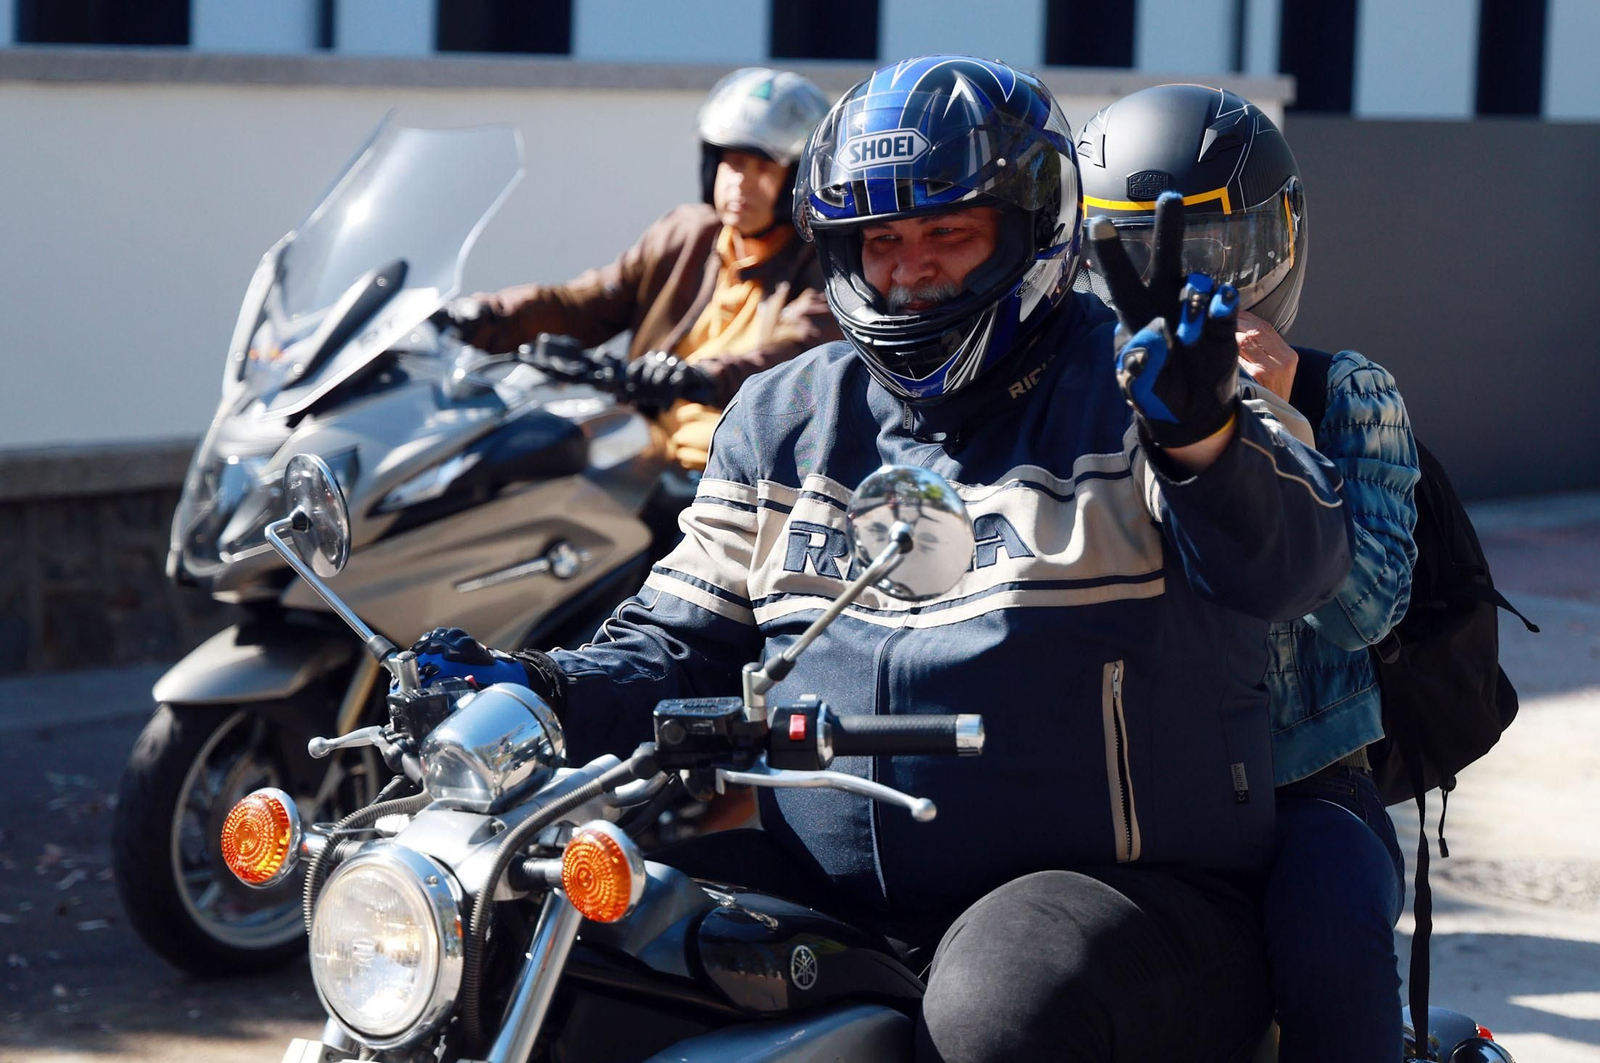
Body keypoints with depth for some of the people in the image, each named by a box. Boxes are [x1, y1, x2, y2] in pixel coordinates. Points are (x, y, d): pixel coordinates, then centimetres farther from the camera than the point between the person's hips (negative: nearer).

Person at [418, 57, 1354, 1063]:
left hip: (1129, 897, -5)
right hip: (822, 899, 5)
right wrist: (542, 694, -2)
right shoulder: (787, 416, 17)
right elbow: (683, 646, 19)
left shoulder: (1128, 383, 1)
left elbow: (1297, 562, -16)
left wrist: (1201, 435, -37)